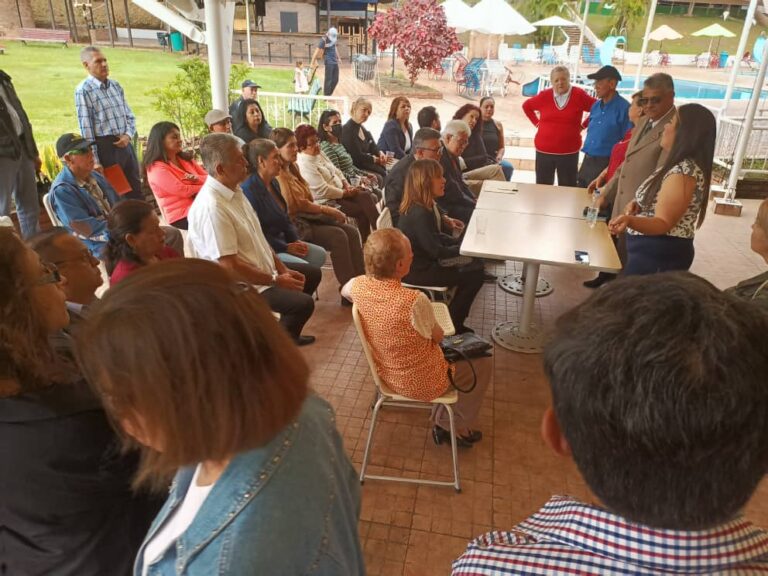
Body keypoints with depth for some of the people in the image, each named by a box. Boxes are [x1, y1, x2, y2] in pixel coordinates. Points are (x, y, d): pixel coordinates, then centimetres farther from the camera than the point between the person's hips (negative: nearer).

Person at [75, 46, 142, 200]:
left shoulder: (115, 85, 11)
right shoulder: (83, 90, -9)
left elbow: (129, 115, 16)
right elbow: (86, 128, -11)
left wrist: (128, 135, -5)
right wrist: (94, 160, -14)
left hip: (125, 144, 6)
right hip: (105, 147, -6)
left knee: (136, 191, 13)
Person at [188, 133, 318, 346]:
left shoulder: (235, 191, 4)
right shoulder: (211, 207, -27)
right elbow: (230, 266, -28)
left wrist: (283, 269, 3)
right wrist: (275, 280, -19)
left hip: (264, 269, 10)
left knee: (313, 274, 19)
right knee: (304, 303, -21)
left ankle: (287, 332, 29)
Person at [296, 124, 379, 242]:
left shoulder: (319, 153, 10)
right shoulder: (304, 165, -19)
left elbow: (336, 171, 17)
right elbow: (323, 190, -23)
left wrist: (347, 185, -1)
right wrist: (345, 193, -13)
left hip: (340, 192, 9)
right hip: (328, 201, -9)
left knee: (369, 197, -10)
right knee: (363, 210, -20)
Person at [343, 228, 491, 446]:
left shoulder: (359, 285, -17)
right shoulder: (414, 301, -37)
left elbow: (344, 290, 10)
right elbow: (437, 337, -16)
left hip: (387, 373, 7)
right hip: (421, 384, -7)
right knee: (483, 363, 16)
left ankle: (442, 419, 37)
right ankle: (457, 427, 27)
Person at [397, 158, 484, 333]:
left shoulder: (420, 206, 3)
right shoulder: (419, 214, -27)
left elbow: (437, 236, 14)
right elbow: (437, 251, -24)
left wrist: (462, 243, 2)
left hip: (422, 261, 10)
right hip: (417, 271, -10)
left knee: (476, 265, 10)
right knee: (474, 275, -8)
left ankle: (453, 321, 18)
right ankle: (451, 325, 8)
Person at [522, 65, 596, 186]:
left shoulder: (579, 95, -6)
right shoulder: (544, 96, -1)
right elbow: (526, 106, 17)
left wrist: (582, 126, 2)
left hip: (569, 152, -1)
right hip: (543, 151, 2)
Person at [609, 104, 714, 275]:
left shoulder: (684, 172, -23)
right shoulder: (680, 166, 9)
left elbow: (663, 223, -25)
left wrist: (630, 221, -43)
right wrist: (639, 205, 1)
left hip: (658, 256, -10)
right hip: (655, 251, 10)